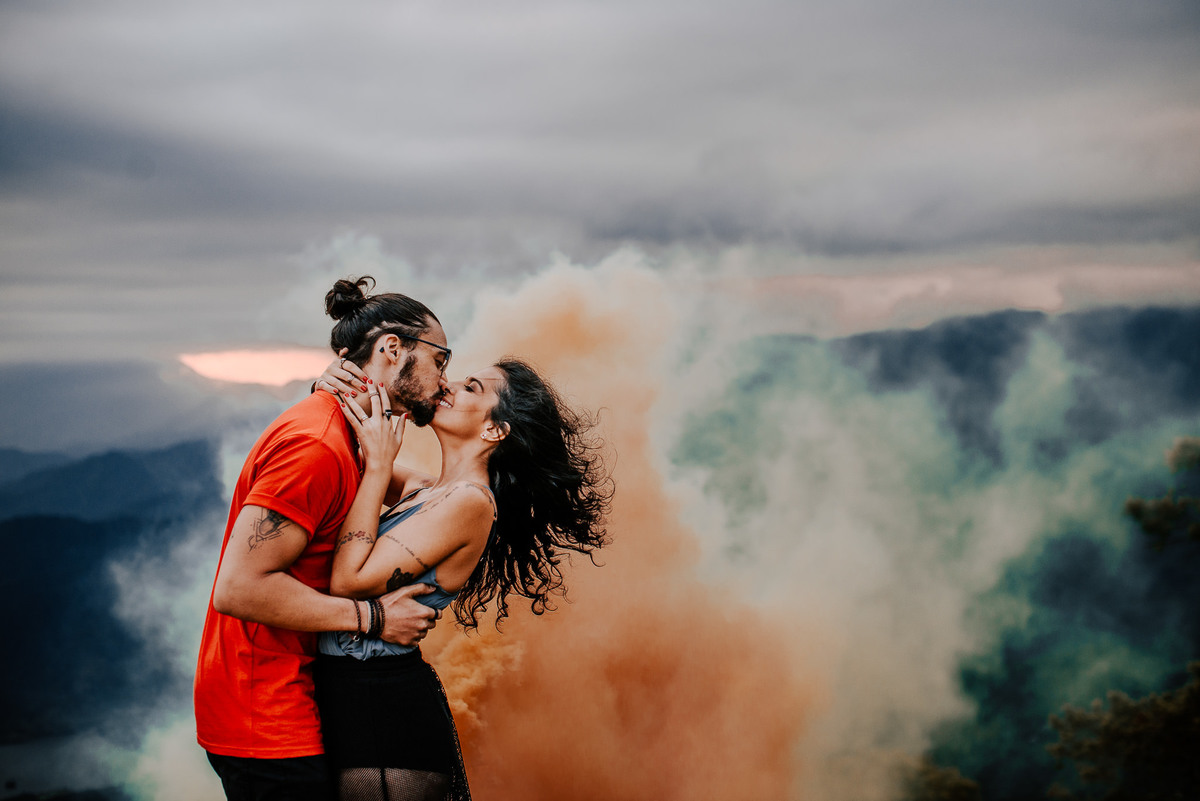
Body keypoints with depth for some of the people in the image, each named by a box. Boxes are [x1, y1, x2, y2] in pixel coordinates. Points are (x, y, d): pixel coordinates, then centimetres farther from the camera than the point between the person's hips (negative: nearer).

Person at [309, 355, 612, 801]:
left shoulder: (470, 501, -16)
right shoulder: (422, 491, 10)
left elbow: (348, 581, -20)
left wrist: (379, 466, -15)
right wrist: (331, 393, 4)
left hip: (387, 711, -8)